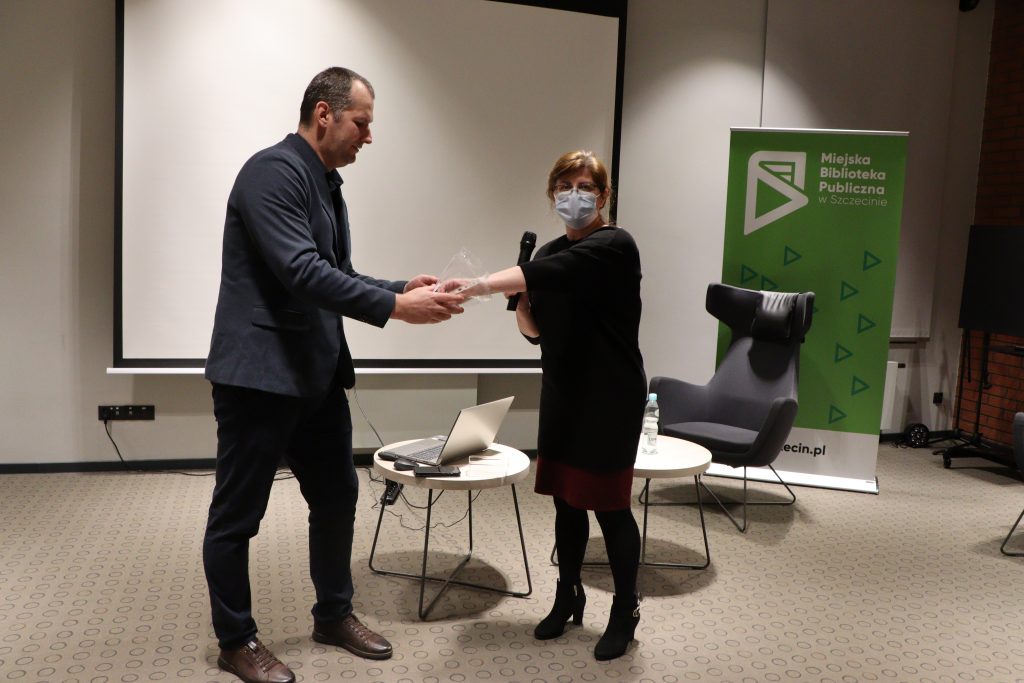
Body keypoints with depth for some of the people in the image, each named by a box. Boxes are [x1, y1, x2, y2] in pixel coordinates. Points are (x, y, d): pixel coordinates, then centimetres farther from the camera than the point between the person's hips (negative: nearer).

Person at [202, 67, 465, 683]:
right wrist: (395, 308, -25)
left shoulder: (327, 185, 15)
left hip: (316, 373, 10)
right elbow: (301, 273, -25)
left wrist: (402, 288, 3)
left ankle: (334, 614, 34)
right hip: (260, 372, -9)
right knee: (238, 515, 6)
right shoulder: (274, 170, -15)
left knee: (337, 495, 17)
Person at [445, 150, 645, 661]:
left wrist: (475, 287, -38)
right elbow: (538, 333, 12)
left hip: (611, 397, -6)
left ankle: (626, 610, 20)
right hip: (562, 394, 6)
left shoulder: (614, 246, -13)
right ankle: (568, 596, 31)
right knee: (566, 498, 13)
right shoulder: (551, 254, 9)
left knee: (608, 503, 1)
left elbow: (543, 275, -31)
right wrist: (519, 302, -7)